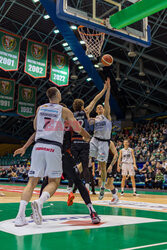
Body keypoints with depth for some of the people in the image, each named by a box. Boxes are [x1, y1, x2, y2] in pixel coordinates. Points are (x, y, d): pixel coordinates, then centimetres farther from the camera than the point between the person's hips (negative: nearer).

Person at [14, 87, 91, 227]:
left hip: (38, 146, 3)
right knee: (54, 182, 7)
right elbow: (78, 129, 9)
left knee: (32, 181, 5)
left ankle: (20, 216, -5)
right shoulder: (64, 111, 8)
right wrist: (87, 137, 29)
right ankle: (39, 202, -20)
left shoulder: (40, 108, 18)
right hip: (54, 148, -3)